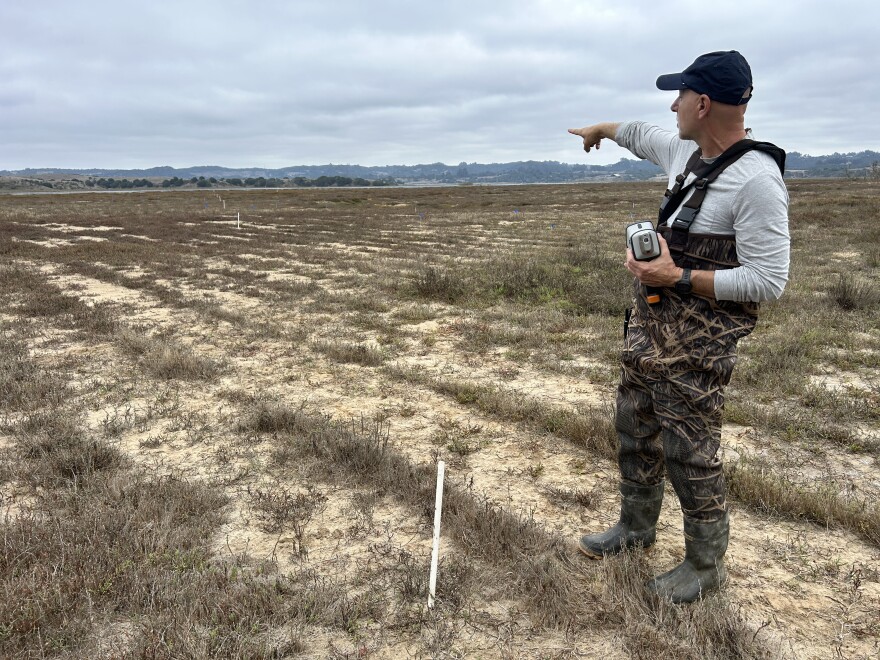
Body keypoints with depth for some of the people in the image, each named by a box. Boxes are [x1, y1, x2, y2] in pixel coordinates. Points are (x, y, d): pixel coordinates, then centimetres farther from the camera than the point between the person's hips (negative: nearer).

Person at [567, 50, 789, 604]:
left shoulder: (757, 180, -21)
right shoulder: (687, 153, 6)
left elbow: (769, 281, -22)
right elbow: (643, 135, 29)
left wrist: (678, 278, -23)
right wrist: (600, 129, 44)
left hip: (697, 344, -9)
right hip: (649, 325, 9)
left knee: (689, 455, 0)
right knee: (635, 432, 20)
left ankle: (707, 565, 23)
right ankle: (637, 527, 41)